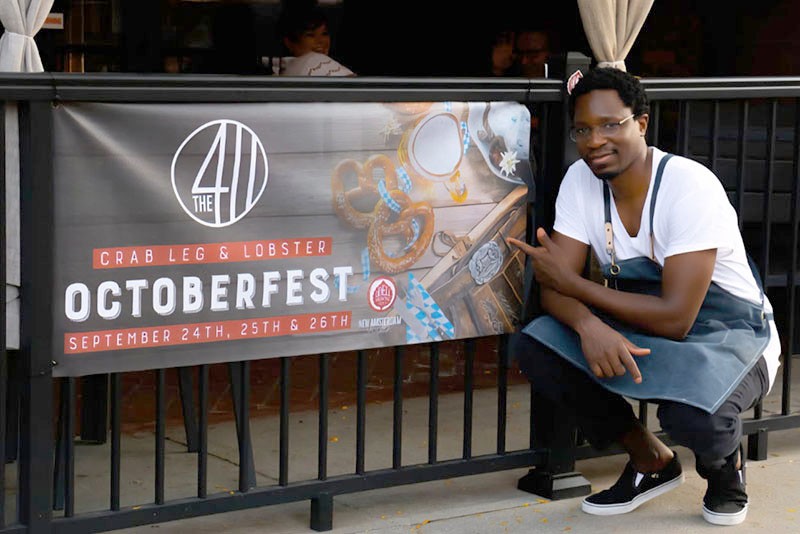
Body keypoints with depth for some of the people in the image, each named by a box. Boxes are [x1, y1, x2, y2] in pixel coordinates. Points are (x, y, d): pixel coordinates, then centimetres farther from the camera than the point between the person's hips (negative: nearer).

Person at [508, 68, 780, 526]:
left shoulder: (692, 187, -25)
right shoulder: (581, 180, -6)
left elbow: (675, 318, -28)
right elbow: (556, 287, -10)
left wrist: (572, 283, -22)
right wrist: (589, 324, -34)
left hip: (731, 338, -6)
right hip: (642, 334, 6)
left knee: (692, 413, -39)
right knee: (536, 345, -18)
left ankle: (725, 461, 4)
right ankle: (653, 463, 2)